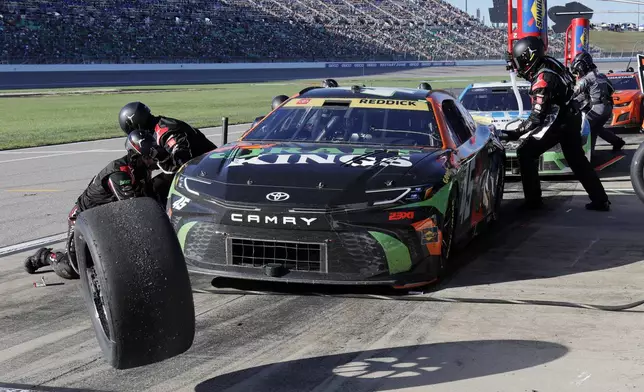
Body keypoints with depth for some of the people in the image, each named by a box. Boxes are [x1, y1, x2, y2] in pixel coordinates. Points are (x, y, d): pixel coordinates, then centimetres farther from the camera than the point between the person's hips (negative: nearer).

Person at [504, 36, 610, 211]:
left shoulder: (542, 82, -26)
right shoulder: (548, 62, -3)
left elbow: (536, 119, -26)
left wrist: (514, 134, -22)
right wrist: (517, 67, 9)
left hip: (560, 123, -9)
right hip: (572, 118, 9)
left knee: (525, 153, -1)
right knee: (577, 160, 18)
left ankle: (533, 200, 2)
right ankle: (600, 200, 22)